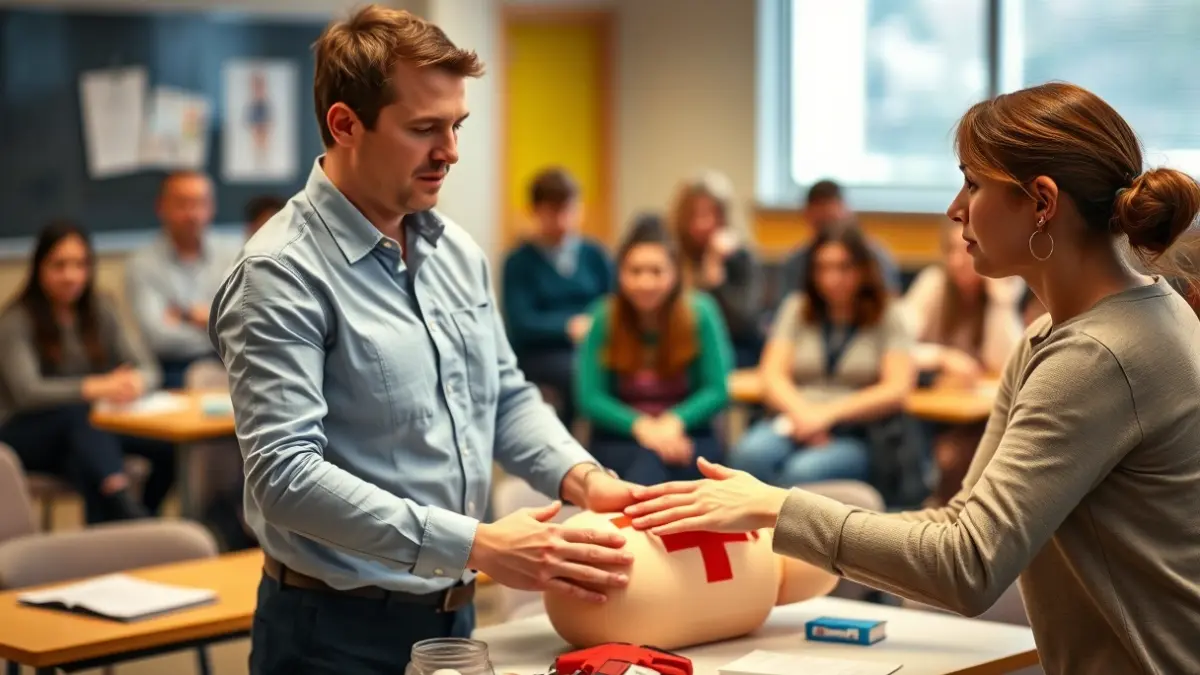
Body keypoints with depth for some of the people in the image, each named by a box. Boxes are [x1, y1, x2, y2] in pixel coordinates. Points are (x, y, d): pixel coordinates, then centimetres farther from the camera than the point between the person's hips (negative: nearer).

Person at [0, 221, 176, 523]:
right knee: (77, 417, -39)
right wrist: (95, 388, -40)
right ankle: (127, 511, -59)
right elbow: (26, 391, -23)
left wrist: (134, 382, -28)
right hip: (27, 433, -4)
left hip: (86, 428, 5)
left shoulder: (100, 310, 7)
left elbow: (147, 369, -1)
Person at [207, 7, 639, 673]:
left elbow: (508, 399, 15)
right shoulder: (281, 276, -17)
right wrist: (474, 546, -29)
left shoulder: (457, 251, 7)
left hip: (453, 616, 7)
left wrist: (584, 478, -5)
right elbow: (286, 476, -26)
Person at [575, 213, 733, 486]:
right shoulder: (603, 318, -4)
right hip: (619, 439, 0)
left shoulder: (700, 313, -3)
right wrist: (641, 426, -24)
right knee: (650, 454, -37)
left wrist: (673, 423, -21)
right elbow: (590, 397, -7)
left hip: (686, 436, 0)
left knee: (653, 462, -37)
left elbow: (717, 391, -3)